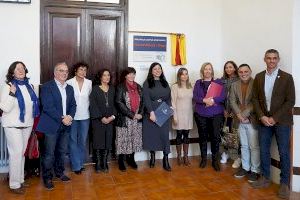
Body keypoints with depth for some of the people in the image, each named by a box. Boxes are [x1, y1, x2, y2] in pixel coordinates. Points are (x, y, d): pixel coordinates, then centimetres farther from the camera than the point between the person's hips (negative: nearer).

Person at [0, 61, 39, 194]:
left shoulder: (29, 85, 5)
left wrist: (34, 120, 11)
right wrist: (12, 94, -25)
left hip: (27, 124, 6)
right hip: (13, 125, -5)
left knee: (22, 153, 14)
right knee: (16, 153, -5)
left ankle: (20, 179, 28)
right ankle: (14, 184, 7)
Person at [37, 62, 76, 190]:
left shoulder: (69, 88, 13)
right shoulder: (47, 87, -7)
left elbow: (73, 105, 11)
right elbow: (47, 106, -16)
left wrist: (70, 116, -9)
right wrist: (62, 118, -18)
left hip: (66, 125, 6)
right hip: (52, 125, -6)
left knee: (62, 151, 16)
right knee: (49, 153, 2)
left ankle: (59, 172, 32)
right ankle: (47, 177, 16)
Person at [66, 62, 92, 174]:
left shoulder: (89, 83, -1)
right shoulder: (69, 83, -8)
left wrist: (86, 107, 9)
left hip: (85, 116, 3)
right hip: (72, 116, -2)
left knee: (82, 141, 11)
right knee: (73, 141, 4)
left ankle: (81, 163, 26)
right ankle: (76, 165, 15)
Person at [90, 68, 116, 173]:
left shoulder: (112, 89, 10)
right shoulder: (95, 89, -2)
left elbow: (114, 104, 8)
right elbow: (93, 105, -7)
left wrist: (113, 116, -6)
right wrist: (101, 118, -12)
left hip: (110, 120, 3)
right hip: (98, 120, -3)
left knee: (107, 141, 5)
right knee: (98, 141, 1)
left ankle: (104, 163, 15)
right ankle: (98, 164, 11)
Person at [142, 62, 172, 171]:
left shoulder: (165, 83, 14)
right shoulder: (147, 83, 2)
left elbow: (169, 98, 12)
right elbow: (146, 99, -8)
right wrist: (151, 112, -17)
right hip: (151, 114, -2)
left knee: (165, 135, -3)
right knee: (151, 134, 4)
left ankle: (165, 159, 2)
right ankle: (152, 156, 21)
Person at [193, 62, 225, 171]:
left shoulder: (218, 82, 6)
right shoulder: (198, 83, 9)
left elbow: (223, 96, -5)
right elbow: (194, 97, -1)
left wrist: (212, 100, -19)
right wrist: (204, 100, -18)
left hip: (216, 114, -1)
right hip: (201, 114, 1)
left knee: (215, 137, -2)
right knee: (203, 137, 7)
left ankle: (215, 160, 12)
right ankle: (204, 158, 22)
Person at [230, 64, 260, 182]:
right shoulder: (234, 85, 9)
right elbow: (232, 101, 3)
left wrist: (245, 115, -15)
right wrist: (239, 115, -9)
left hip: (252, 120, -5)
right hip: (241, 120, 5)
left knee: (254, 146, 1)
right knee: (244, 146, 15)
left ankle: (255, 170, 13)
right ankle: (245, 168, 27)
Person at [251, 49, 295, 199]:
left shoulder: (287, 77, -3)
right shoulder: (258, 77, 6)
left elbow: (290, 101, -7)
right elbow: (255, 99, 5)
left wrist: (275, 118, -14)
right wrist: (261, 116, -8)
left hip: (281, 121, -3)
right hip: (264, 120, 3)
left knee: (284, 152, 3)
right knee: (263, 150, 9)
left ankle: (284, 183, 15)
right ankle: (265, 178, 24)